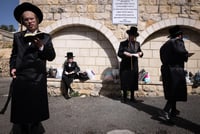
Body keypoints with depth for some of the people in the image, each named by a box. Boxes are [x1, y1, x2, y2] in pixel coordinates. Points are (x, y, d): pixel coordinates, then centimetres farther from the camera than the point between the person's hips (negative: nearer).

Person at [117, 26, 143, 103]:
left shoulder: (137, 44, 11)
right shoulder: (123, 43, 0)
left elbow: (140, 52, 15)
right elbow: (119, 53, -2)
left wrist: (140, 53, -7)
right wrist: (124, 54, -20)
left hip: (134, 66, 3)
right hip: (125, 66, -3)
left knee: (133, 81, 7)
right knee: (124, 81, 2)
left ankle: (132, 97, 20)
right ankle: (124, 97, 17)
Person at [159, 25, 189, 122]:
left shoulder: (165, 45, 16)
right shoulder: (178, 41, -7)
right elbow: (183, 53, -22)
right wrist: (186, 57, 1)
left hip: (166, 69, 8)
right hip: (176, 70, -8)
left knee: (171, 91, 16)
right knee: (176, 91, -3)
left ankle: (173, 111, 28)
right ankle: (166, 110, -11)